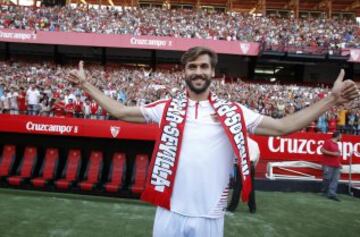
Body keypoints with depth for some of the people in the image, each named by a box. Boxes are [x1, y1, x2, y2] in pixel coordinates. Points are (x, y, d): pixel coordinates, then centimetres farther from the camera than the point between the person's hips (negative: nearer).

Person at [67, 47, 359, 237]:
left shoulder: (233, 112, -1)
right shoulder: (167, 108, 1)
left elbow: (284, 126, -3)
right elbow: (120, 111, 4)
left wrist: (331, 99, -9)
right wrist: (86, 84, 3)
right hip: (170, 212, 1)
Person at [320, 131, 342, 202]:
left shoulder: (336, 144, 18)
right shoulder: (328, 142, -7)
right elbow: (322, 150, -16)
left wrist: (339, 163, 22)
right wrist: (333, 153, -18)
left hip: (336, 165, 8)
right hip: (328, 165, -8)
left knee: (335, 180, -1)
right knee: (327, 179, -3)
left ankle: (332, 194, -2)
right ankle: (324, 192, 15)